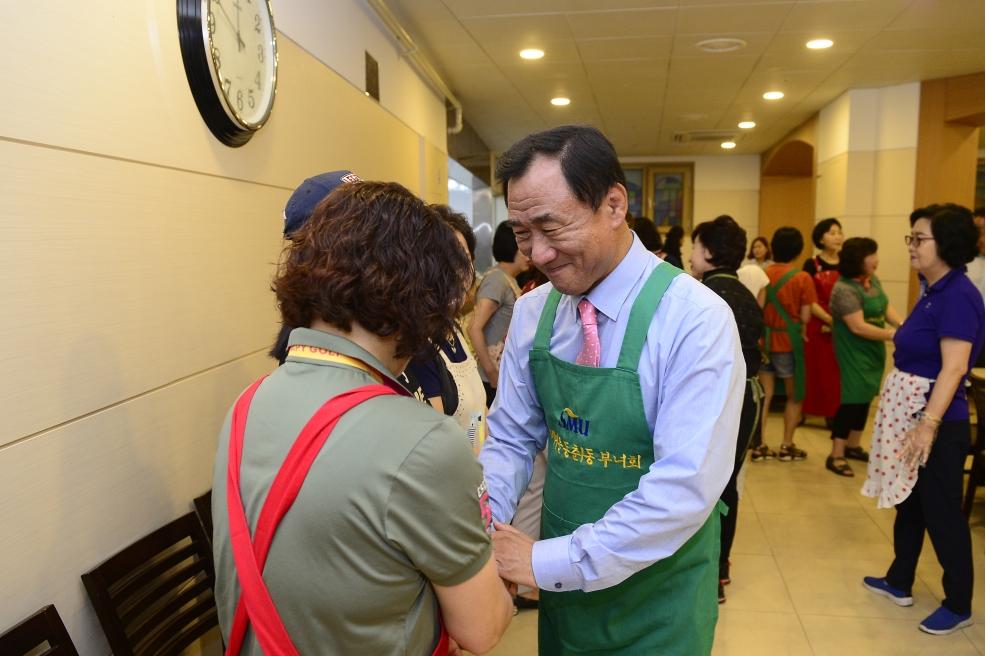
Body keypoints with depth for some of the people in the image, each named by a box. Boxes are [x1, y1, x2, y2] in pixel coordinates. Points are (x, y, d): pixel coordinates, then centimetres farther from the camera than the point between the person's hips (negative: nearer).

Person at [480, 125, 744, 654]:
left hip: (657, 600, -4)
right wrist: (483, 529, -16)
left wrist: (549, 561, -24)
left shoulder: (696, 320, -22)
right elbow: (511, 439, 0)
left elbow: (686, 486, -26)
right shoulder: (531, 313, -6)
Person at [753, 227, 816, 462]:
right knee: (794, 396, 14)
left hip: (763, 339, 3)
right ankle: (787, 446, 18)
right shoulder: (802, 278, -10)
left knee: (765, 394, 10)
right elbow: (805, 317, -9)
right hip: (788, 341, -3)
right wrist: (802, 332, 9)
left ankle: (760, 445, 9)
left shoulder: (762, 274, -2)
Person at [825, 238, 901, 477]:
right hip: (854, 353, -8)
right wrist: (895, 336, -25)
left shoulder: (873, 280, 5)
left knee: (865, 398, 14)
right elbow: (858, 327, -26)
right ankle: (836, 456, -1)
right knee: (853, 399, -8)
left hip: (874, 350, 8)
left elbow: (886, 307, 8)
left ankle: (853, 446, 28)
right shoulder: (845, 289, -22)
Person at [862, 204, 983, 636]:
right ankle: (899, 583, 33)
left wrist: (928, 425, -29)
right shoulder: (933, 291, 9)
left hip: (938, 422, -9)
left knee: (942, 513, 4)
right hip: (910, 416, 9)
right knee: (908, 502, 18)